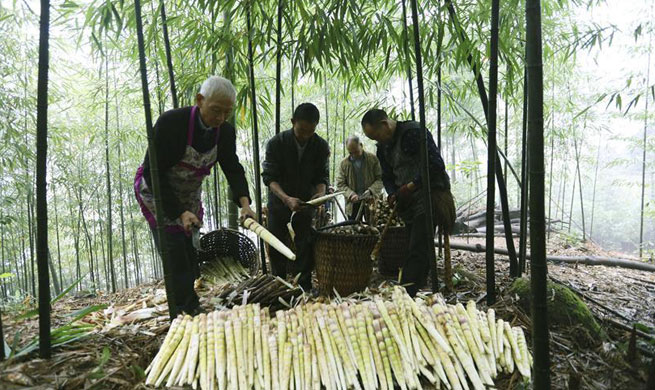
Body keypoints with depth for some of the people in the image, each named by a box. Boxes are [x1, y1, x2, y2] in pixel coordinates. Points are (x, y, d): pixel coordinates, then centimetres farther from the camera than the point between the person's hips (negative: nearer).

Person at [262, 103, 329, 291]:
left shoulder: (321, 146, -10)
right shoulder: (276, 143, -17)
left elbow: (321, 176, -5)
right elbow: (269, 177, -21)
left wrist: (320, 193, -28)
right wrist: (286, 198, -37)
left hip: (306, 202, 1)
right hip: (279, 200, -1)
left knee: (305, 245, -1)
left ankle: (305, 288, 8)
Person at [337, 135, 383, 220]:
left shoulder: (373, 159, 1)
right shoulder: (344, 163, 4)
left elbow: (380, 178, -1)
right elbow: (340, 184, 3)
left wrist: (370, 191, -18)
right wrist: (351, 194, -14)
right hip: (353, 204, 1)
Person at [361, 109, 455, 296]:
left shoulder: (414, 132, -13)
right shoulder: (383, 147, 13)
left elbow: (436, 165, -18)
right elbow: (387, 176, 20)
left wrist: (411, 186, -17)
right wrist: (393, 194, 0)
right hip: (407, 201, 8)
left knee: (417, 251, -12)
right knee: (419, 252, 13)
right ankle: (417, 292, 20)